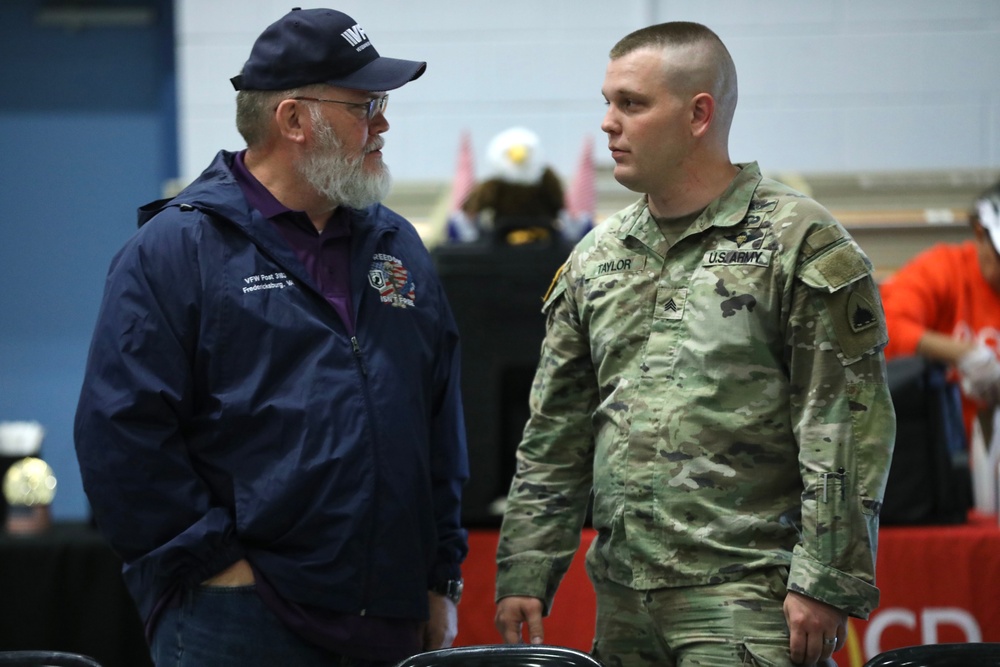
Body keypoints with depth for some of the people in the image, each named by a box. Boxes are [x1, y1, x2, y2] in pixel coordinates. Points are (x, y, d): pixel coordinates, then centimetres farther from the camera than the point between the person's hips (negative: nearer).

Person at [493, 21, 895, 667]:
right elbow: (554, 438, 18)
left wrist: (824, 583, -14)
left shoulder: (801, 243, -4)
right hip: (624, 601, 6)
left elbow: (848, 430, -8)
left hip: (748, 596, -6)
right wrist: (525, 574, 10)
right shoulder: (596, 258, 15)